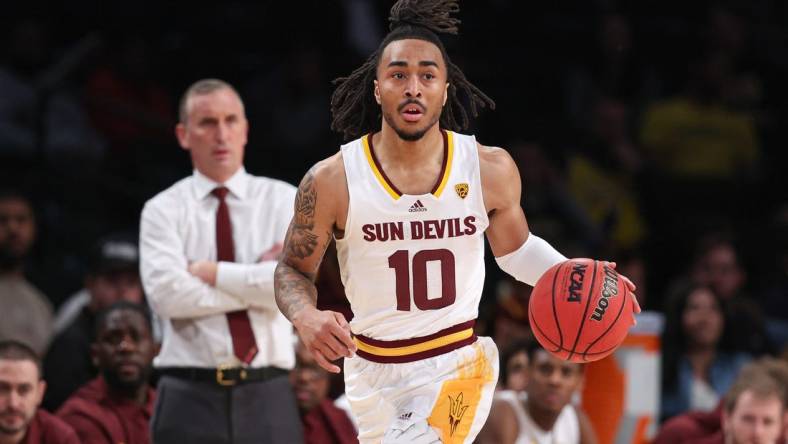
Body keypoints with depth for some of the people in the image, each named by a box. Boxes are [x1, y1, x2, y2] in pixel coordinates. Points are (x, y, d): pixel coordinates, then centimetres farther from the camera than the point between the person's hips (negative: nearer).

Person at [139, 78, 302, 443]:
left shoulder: (281, 200, 7)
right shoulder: (164, 210, 5)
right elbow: (167, 294, -11)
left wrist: (212, 272, -8)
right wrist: (256, 279, -8)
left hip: (267, 397, 1)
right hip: (190, 396, -1)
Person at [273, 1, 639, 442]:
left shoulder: (491, 169, -6)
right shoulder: (331, 181, -11)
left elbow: (515, 249, 13)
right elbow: (293, 271, 1)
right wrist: (306, 317, -20)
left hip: (458, 367, -2)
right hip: (373, 370, 2)